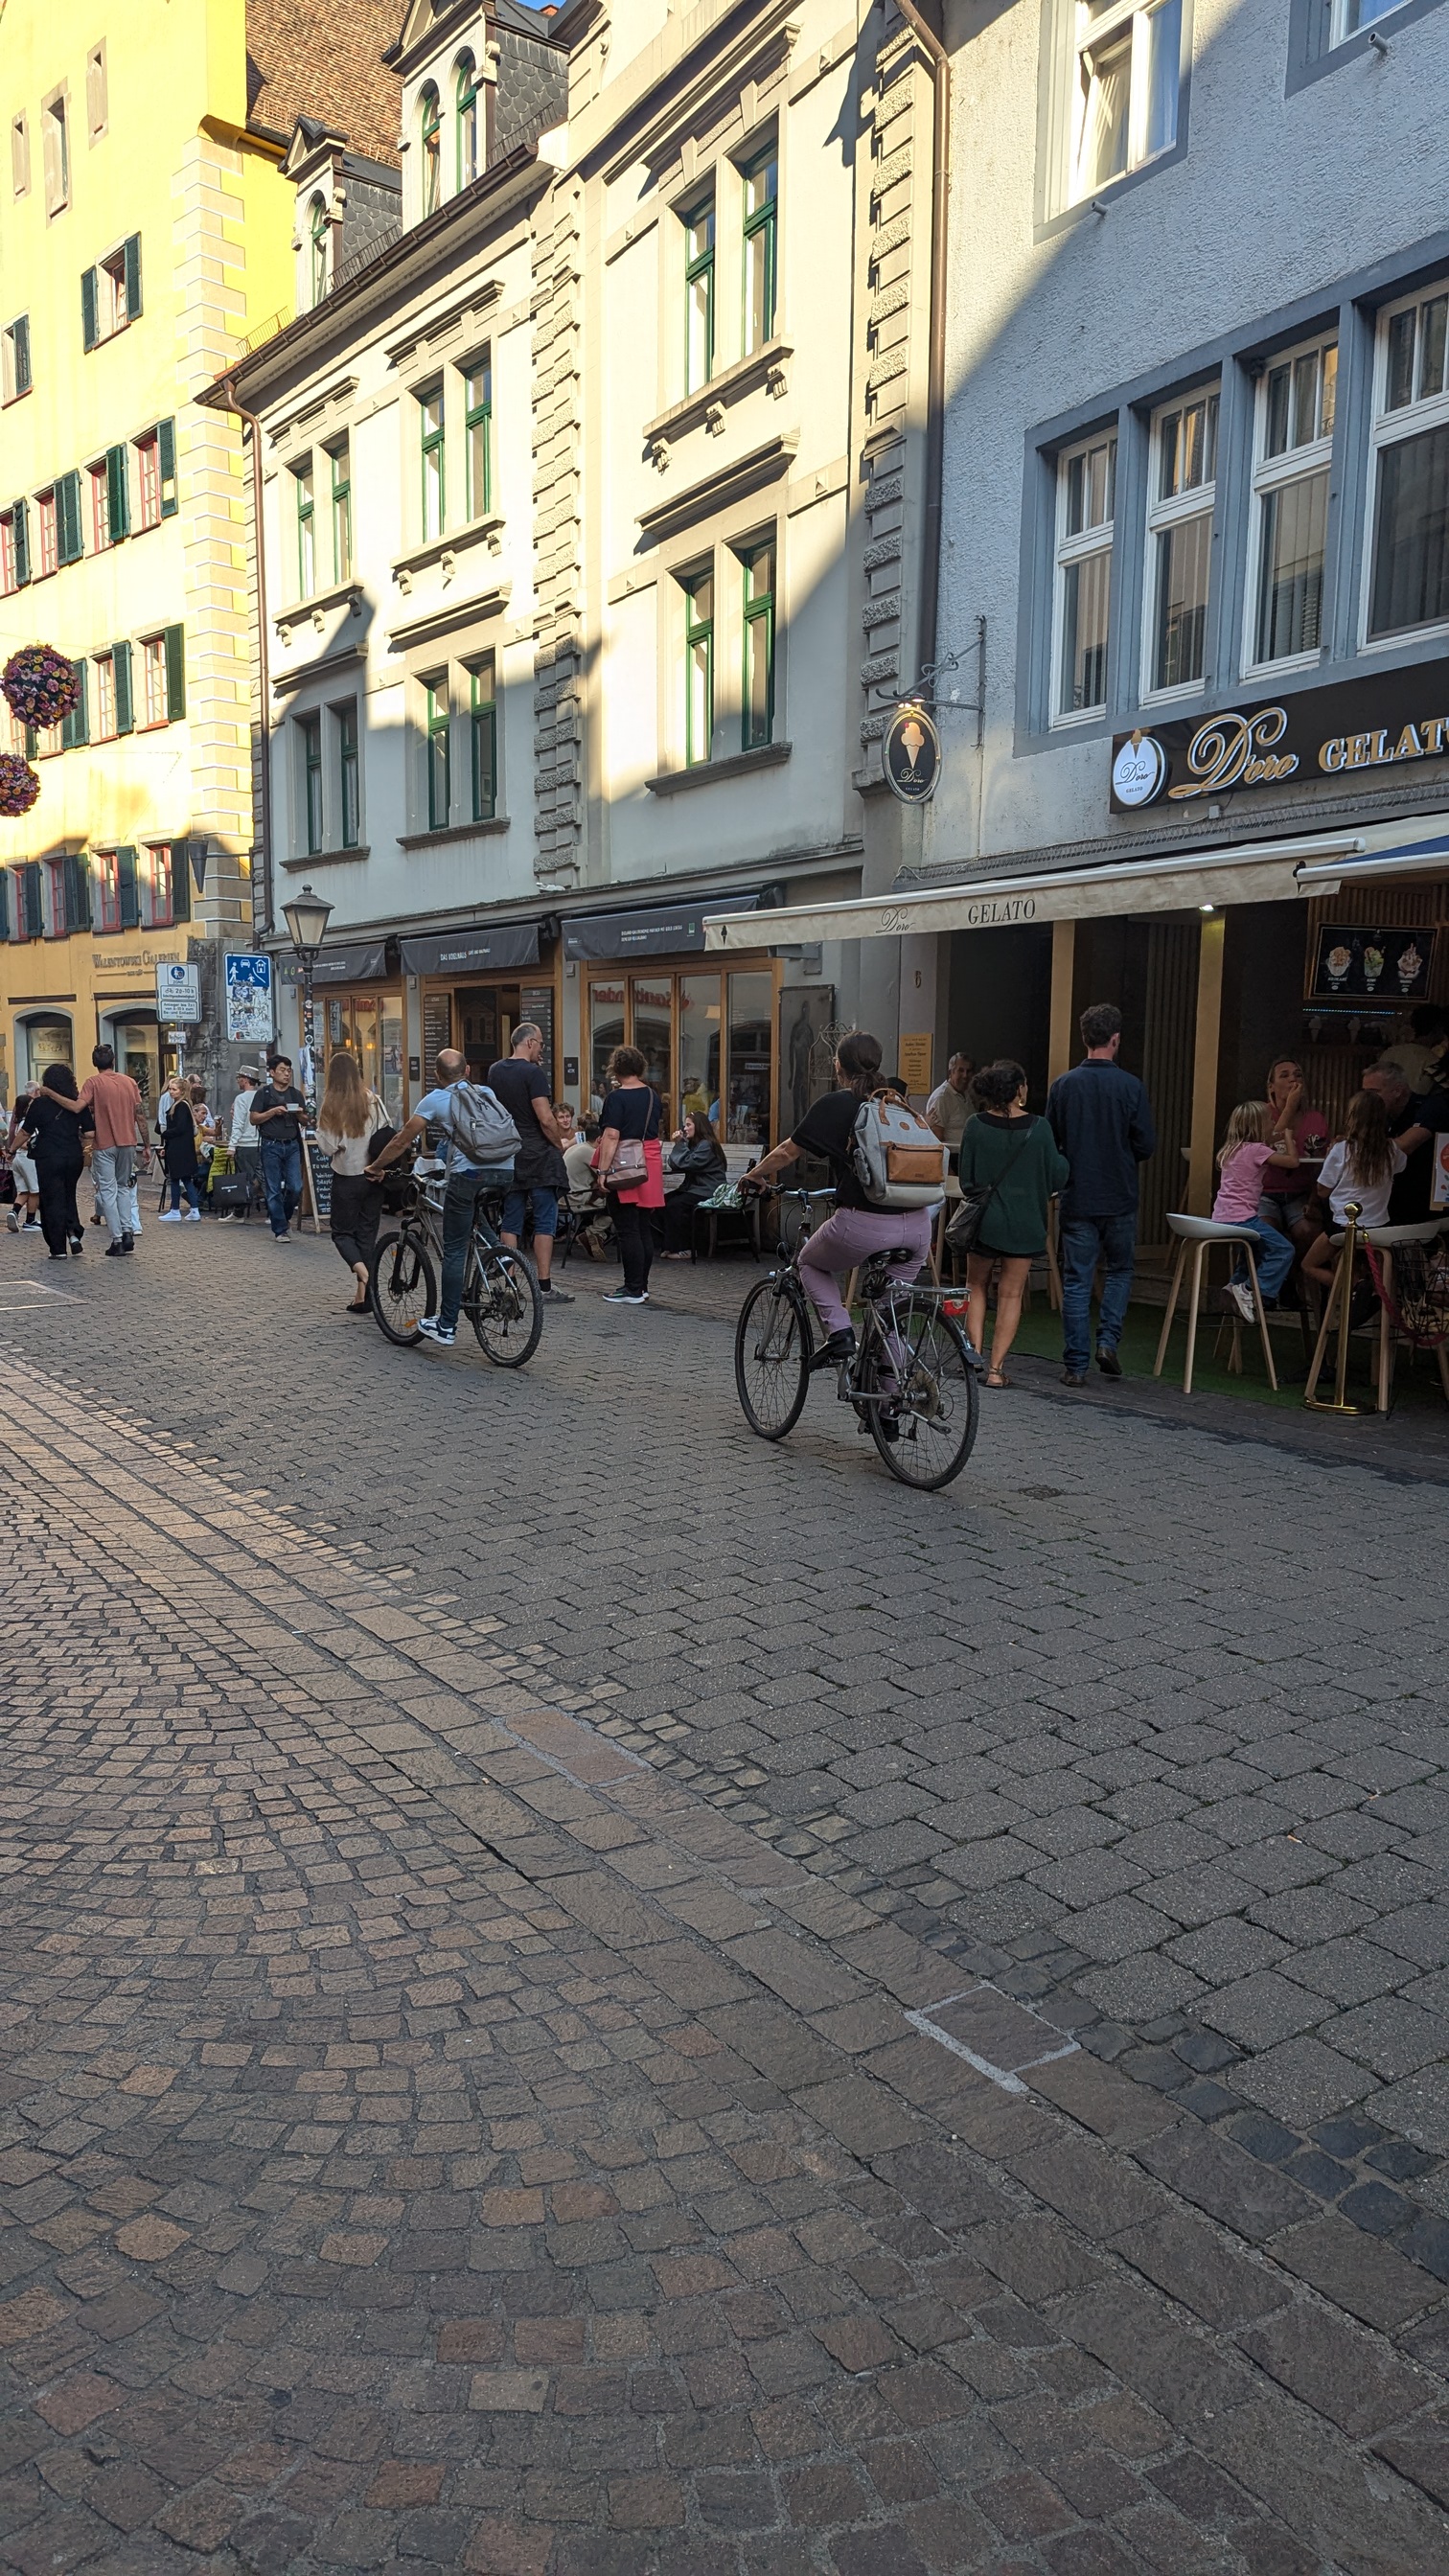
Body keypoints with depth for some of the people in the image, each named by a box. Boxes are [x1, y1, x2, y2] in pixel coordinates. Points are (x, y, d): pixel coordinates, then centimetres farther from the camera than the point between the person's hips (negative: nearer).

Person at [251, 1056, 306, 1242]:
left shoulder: (296, 1094, 14)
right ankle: (280, 1230, 5)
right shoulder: (263, 1093, 3)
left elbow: (305, 1121, 16)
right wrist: (273, 1111, -14)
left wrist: (300, 1114, -5)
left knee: (295, 1188, -4)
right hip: (271, 1146, -3)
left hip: (292, 1145, 3)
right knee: (274, 1191, -1)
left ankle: (285, 1217, 23)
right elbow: (254, 1119, -2)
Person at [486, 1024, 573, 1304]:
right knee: (545, 1222, -2)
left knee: (511, 1222, 10)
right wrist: (559, 1144, -2)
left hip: (507, 1155, 7)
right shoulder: (533, 1073, -13)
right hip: (538, 1156, -7)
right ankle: (544, 1285, -2)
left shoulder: (494, 1071, 9)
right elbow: (545, 1118, -18)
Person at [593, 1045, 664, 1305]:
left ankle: (633, 1290, -3)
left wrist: (603, 1171, -19)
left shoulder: (616, 1097, -11)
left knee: (627, 1230, -4)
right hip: (651, 1164, 7)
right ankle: (642, 1285, 18)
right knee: (644, 1229, 11)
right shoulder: (653, 1096, 11)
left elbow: (611, 1136, -18)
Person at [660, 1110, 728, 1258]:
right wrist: (678, 1144, 0)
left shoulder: (707, 1145, -12)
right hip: (695, 1187, 10)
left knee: (674, 1205, -25)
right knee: (664, 1201, -8)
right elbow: (674, 1165, 10)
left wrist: (680, 1144, -12)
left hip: (708, 1192, -10)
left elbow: (687, 1164, -20)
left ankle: (683, 1249, -17)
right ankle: (671, 1246, -7)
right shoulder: (693, 1143, 16)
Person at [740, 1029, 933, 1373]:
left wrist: (753, 1177, 25)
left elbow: (787, 1152, 6)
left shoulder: (836, 1104, 1)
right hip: (917, 1226, 5)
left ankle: (839, 1333, 6)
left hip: (865, 1225, -5)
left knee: (811, 1264, 25)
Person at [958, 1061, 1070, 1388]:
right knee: (1011, 1295, 7)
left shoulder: (975, 1126, -7)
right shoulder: (1039, 1128, -10)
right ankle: (996, 1369, 5)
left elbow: (965, 1176, -1)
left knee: (976, 1287, 18)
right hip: (1024, 1223, -1)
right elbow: (1056, 1176, -2)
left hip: (983, 1219, 1)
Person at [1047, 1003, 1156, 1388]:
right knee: (1120, 1270, 19)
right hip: (1120, 1197, -1)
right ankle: (1108, 1339, 4)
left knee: (1076, 1281, 5)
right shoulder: (1130, 1086, -9)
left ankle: (1075, 1364, 6)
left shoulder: (1063, 1085, -4)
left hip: (1077, 1197, 1)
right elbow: (1147, 1145, -6)